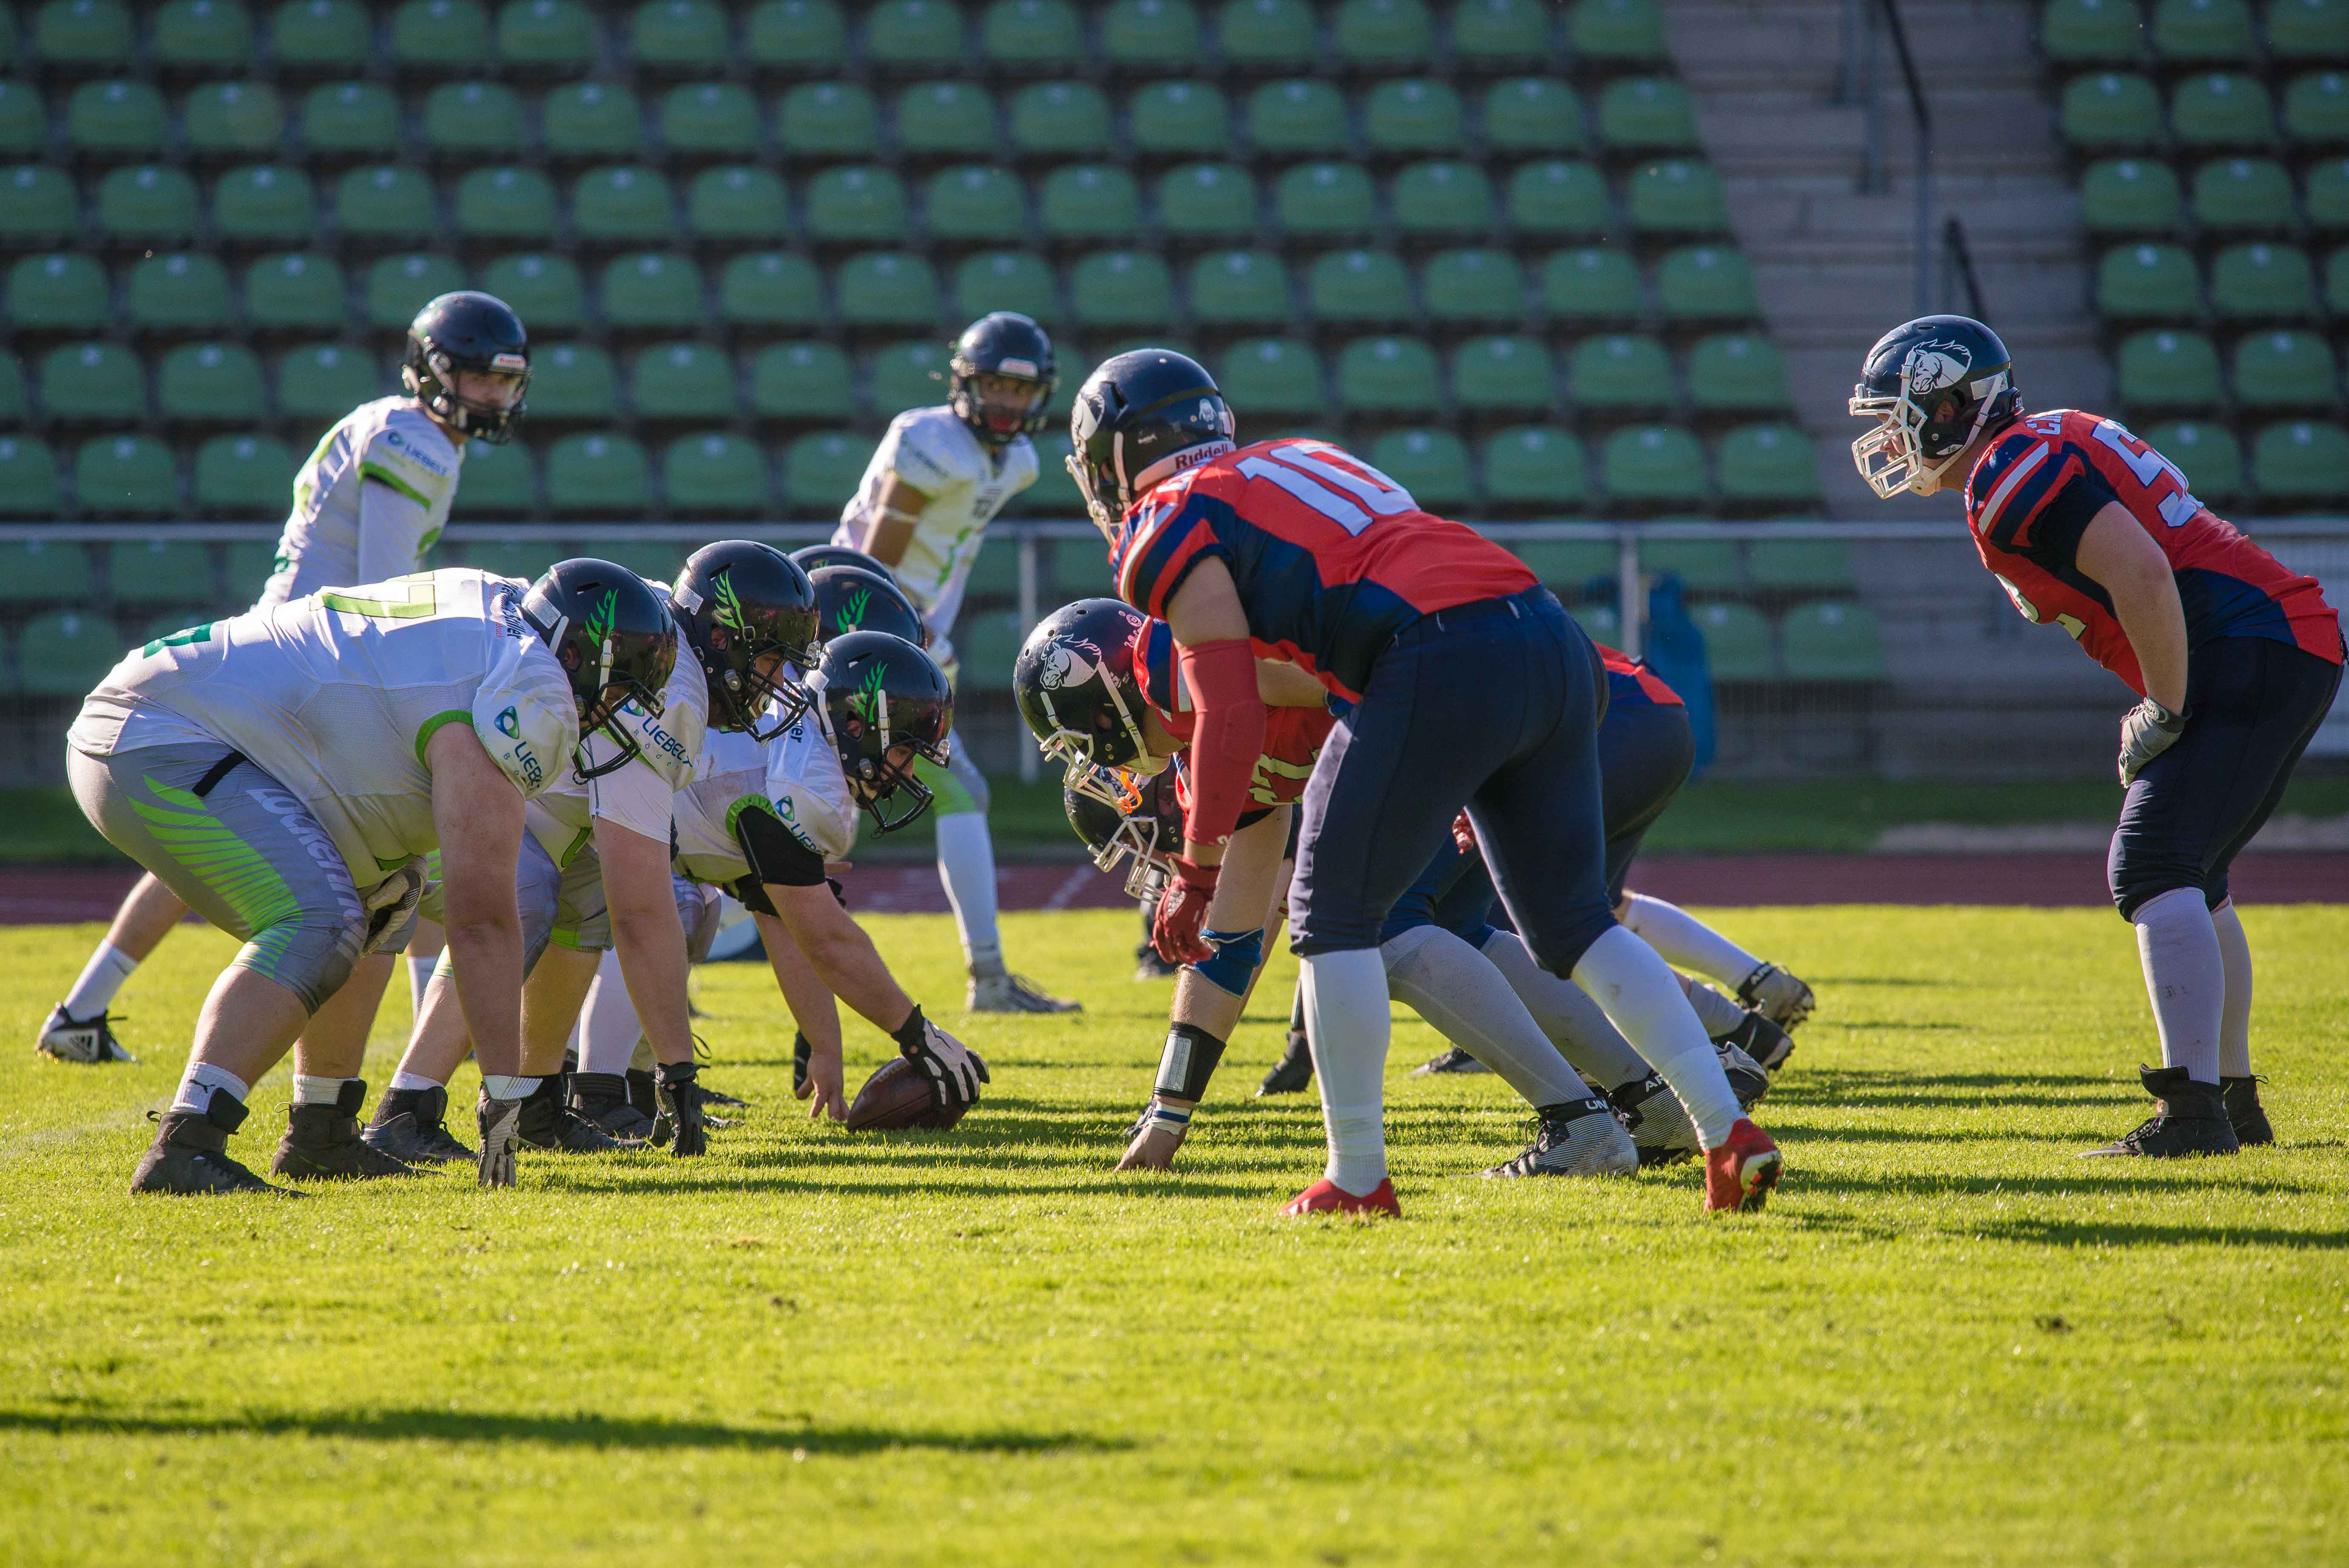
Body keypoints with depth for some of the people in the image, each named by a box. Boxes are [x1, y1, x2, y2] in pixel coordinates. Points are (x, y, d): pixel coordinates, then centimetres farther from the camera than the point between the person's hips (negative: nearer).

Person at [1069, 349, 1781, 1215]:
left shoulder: (1170, 528, 6)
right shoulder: (1302, 460, 31)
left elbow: (1233, 717, -1)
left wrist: (1196, 870, 5)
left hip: (1447, 664, -8)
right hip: (1557, 646, 8)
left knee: (1333, 917, 6)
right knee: (1573, 924, 17)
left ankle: (1357, 1177, 6)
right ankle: (1730, 1133, 8)